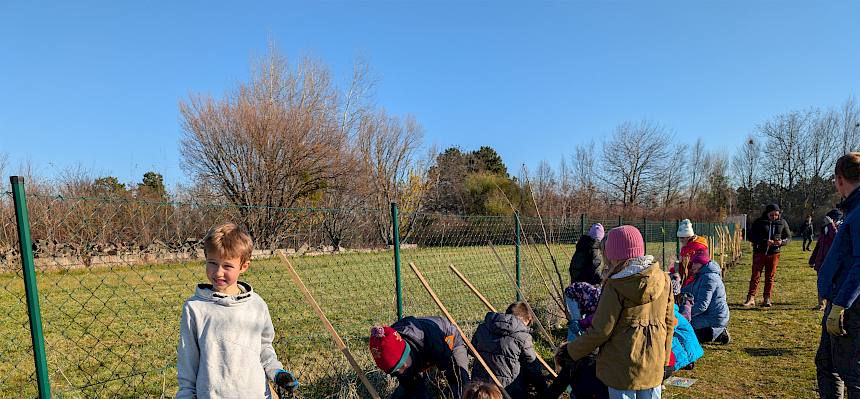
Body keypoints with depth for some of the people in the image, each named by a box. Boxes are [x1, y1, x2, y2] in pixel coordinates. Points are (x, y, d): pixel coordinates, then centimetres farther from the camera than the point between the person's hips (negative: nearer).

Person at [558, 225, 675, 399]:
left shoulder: (615, 286, -19)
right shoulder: (663, 279, -2)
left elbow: (601, 331, -16)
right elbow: (669, 322, 7)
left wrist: (572, 350, -2)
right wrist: (664, 358, 20)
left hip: (623, 368, -5)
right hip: (653, 365, 5)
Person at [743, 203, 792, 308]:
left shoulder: (782, 223, 3)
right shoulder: (759, 222, -5)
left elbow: (788, 237, 11)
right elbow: (750, 236, -8)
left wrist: (782, 242, -12)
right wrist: (764, 241, -21)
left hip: (774, 253, 2)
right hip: (759, 253, -2)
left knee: (770, 277, 7)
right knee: (755, 276, -1)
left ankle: (767, 299, 15)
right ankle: (751, 298, 2)